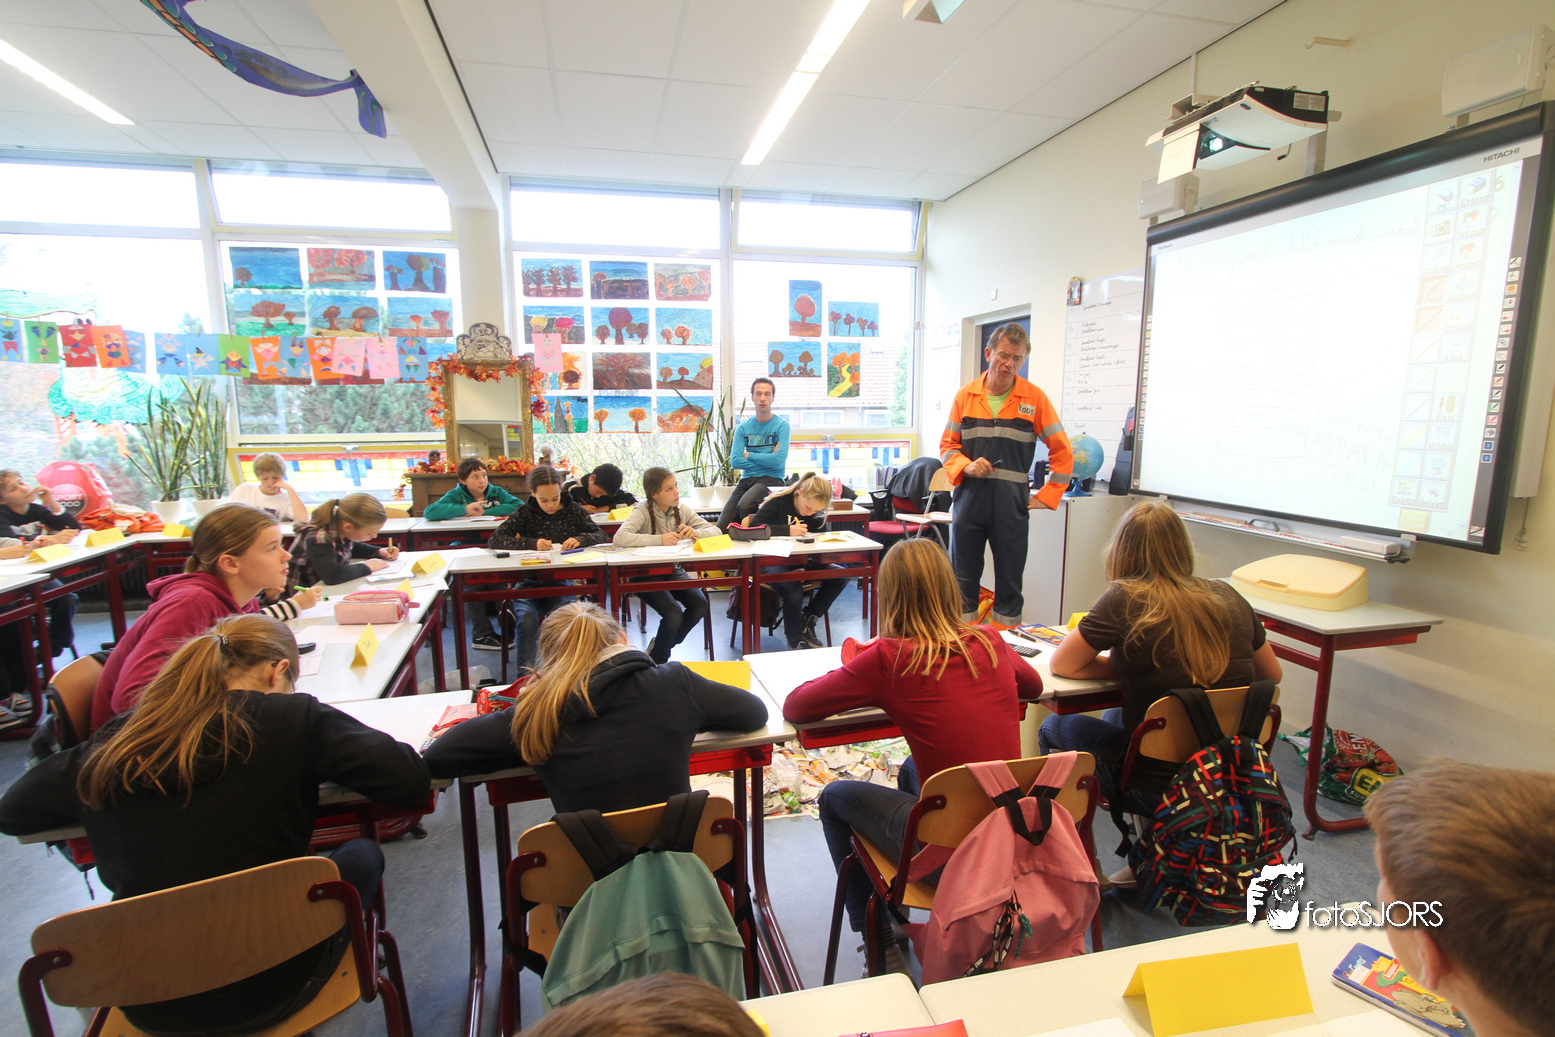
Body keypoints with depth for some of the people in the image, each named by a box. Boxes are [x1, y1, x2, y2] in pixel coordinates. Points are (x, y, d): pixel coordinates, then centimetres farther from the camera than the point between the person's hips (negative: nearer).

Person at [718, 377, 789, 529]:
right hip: (747, 479, 4)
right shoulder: (743, 427, 10)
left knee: (744, 505, -34)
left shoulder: (782, 425, 0)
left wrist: (749, 455, -3)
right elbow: (735, 461, -1)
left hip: (771, 478, -4)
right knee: (722, 528, -13)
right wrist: (766, 460, -5)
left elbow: (779, 459, -13)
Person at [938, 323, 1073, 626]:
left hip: (1011, 503, -1)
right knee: (963, 581, 7)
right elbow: (947, 444, 11)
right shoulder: (965, 395, 6)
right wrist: (965, 466, -9)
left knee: (1010, 582, 5)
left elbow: (1062, 451, 5)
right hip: (969, 499, 1)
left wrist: (1046, 496, 0)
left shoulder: (1034, 398, 2)